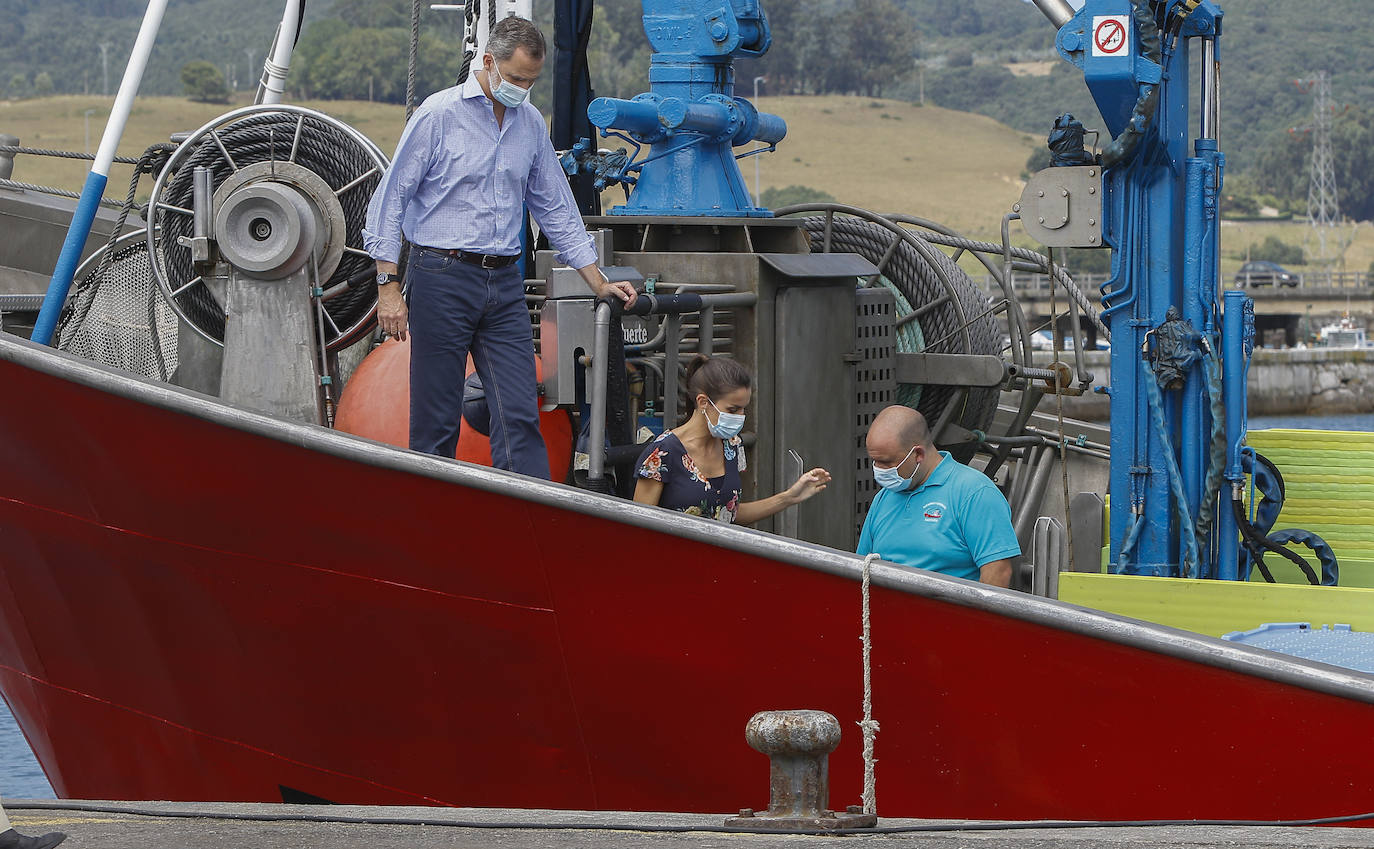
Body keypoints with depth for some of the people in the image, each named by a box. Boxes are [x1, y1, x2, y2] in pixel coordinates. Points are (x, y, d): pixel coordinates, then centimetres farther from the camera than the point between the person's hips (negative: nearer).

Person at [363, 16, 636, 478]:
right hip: (443, 278, -5)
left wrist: (599, 283, 15)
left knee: (520, 418, -3)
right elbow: (390, 200, -5)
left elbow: (557, 210, 19)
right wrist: (389, 287, -10)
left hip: (504, 284, 5)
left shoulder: (531, 123, 11)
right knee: (436, 422, -1)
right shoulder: (438, 114, -6)